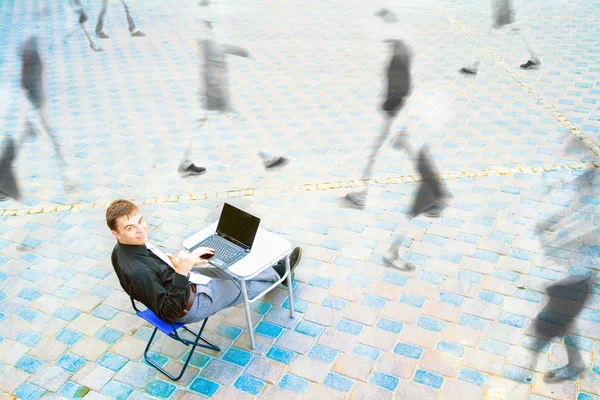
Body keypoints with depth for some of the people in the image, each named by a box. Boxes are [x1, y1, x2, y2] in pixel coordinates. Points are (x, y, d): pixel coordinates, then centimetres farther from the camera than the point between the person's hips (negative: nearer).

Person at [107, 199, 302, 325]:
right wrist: (181, 273, -41)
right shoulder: (137, 272, -39)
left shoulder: (125, 248, -11)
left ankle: (275, 269, 46)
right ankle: (279, 272, 43)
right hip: (191, 304, -7)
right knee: (244, 285, 13)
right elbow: (168, 313, -31)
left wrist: (186, 261, -2)